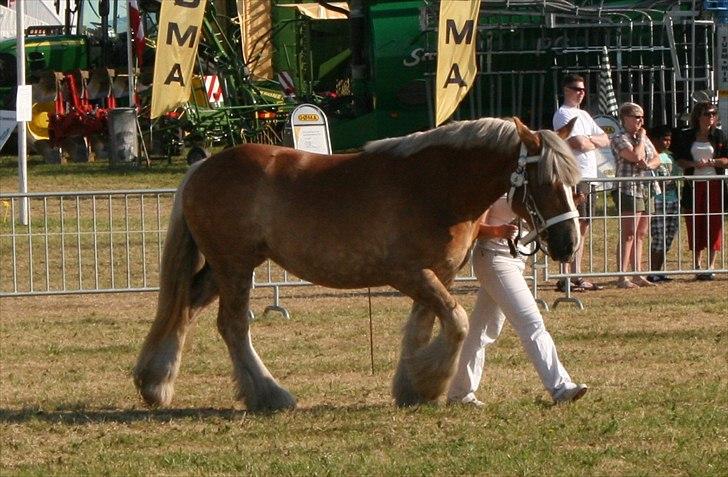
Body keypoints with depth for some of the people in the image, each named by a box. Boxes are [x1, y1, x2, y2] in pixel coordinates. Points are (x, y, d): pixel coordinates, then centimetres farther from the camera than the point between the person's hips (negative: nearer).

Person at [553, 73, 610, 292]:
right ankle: (566, 279, -13)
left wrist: (588, 140, -5)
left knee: (583, 228, 11)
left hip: (589, 177, 9)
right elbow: (577, 143, -19)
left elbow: (605, 140, 15)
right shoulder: (563, 114, -8)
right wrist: (594, 143, 2)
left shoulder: (583, 115, 21)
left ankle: (577, 276, 15)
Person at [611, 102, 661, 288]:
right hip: (629, 190, -8)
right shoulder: (620, 139, -7)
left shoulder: (644, 138, 19)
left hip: (646, 189, 8)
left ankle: (638, 275, 13)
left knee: (640, 235, 9)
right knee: (628, 234, -12)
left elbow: (657, 159, 15)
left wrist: (648, 165, -7)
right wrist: (641, 138, -5)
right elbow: (635, 156, -21)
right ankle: (622, 278, -13)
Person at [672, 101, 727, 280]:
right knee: (695, 225, 0)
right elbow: (678, 160, 6)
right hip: (693, 185, 0)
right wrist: (693, 164, -12)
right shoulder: (686, 138, 6)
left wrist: (712, 162, -13)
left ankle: (710, 266, -2)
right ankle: (697, 265, 9)